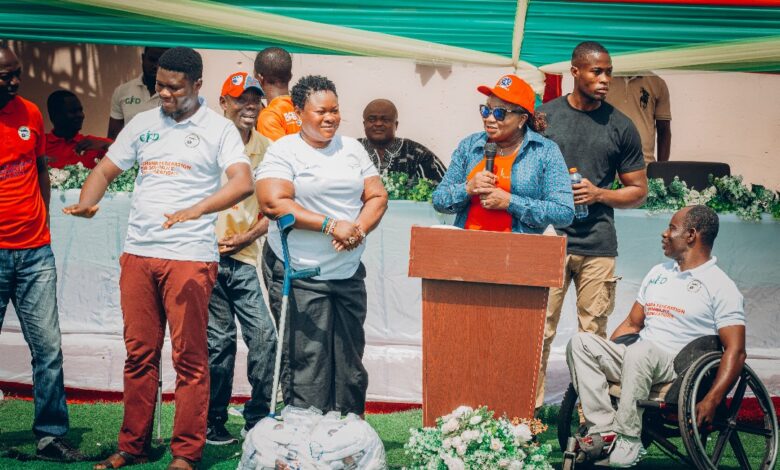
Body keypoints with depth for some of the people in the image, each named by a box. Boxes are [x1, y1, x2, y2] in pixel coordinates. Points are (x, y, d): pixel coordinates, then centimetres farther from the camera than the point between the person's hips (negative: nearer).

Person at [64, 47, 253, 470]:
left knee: (189, 357, -1)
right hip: (138, 253, 4)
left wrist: (194, 211, -27)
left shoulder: (218, 129, 0)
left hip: (189, 257, -4)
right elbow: (105, 169, 16)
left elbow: (243, 183, -13)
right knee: (139, 354, 9)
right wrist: (86, 202, -6)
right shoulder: (143, 124, 14)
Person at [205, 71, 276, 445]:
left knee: (264, 337, -4)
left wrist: (247, 237, -3)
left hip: (246, 257, 3)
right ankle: (213, 423, 13)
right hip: (209, 256, -3)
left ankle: (259, 420, 8)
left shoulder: (266, 148, 9)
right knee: (218, 341, 0)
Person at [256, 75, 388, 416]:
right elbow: (273, 203, -16)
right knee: (305, 364, -7)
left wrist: (360, 229, -9)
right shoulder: (283, 151, -3)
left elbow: (377, 196, 12)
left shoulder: (352, 149, 14)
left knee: (350, 365, 7)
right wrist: (331, 225, -17)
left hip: (349, 272, 6)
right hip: (298, 275, -5)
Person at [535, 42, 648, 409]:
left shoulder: (621, 127, 9)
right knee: (540, 329, -5)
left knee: (593, 334, 1)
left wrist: (599, 194, -5)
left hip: (598, 244, 1)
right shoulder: (545, 116, 7)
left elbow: (638, 191, 13)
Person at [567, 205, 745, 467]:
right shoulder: (658, 273, 23)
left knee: (639, 352, -37)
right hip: (636, 361, 7)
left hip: (677, 367, -7)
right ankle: (603, 429, -26)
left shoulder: (721, 287, -1)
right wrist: (600, 361, 11)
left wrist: (711, 402, -21)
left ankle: (629, 439, -29)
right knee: (581, 342, -17)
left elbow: (735, 351, -9)